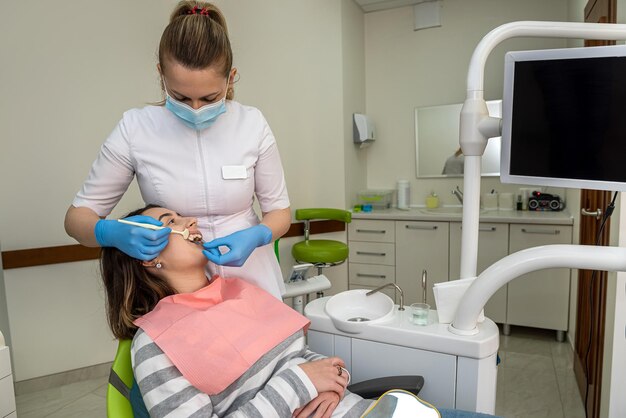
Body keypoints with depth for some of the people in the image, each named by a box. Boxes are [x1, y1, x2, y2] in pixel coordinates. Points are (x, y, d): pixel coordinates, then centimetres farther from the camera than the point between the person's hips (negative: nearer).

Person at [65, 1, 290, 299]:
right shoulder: (135, 128, -13)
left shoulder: (252, 124, -11)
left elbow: (279, 210, -2)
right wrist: (112, 233, -27)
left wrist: (257, 236, -23)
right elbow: (77, 215, -5)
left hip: (252, 282, 1)